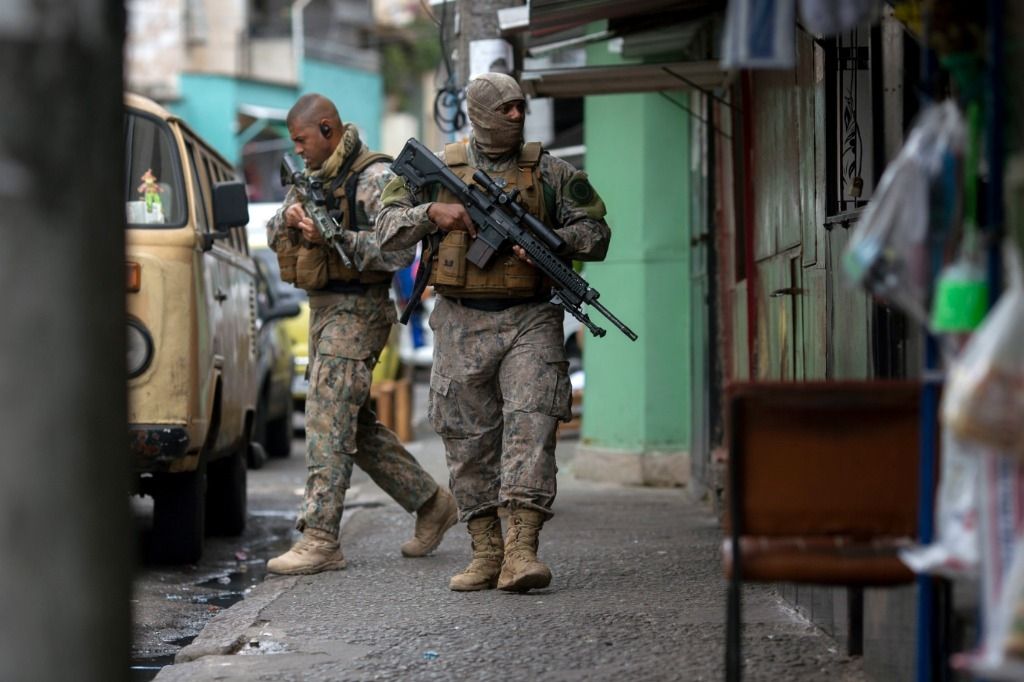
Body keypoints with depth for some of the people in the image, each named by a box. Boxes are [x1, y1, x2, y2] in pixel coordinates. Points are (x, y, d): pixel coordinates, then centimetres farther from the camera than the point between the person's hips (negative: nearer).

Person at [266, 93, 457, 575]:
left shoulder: (375, 178, -12)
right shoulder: (314, 177, 15)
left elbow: (399, 250, -21)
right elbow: (275, 238, 18)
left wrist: (333, 236, -25)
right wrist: (289, 220, -5)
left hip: (356, 313, -9)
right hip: (322, 309, 9)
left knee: (328, 422, -13)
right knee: (357, 426, 13)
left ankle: (320, 539, -13)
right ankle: (430, 503, 24)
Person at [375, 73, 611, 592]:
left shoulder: (548, 172, 6)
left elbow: (596, 233, 5)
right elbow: (387, 230, 7)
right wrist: (432, 211, -10)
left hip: (530, 320, -1)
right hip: (462, 323, 1)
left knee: (530, 423, -15)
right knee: (468, 438, 4)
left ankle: (521, 550, -20)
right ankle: (485, 553, 13)